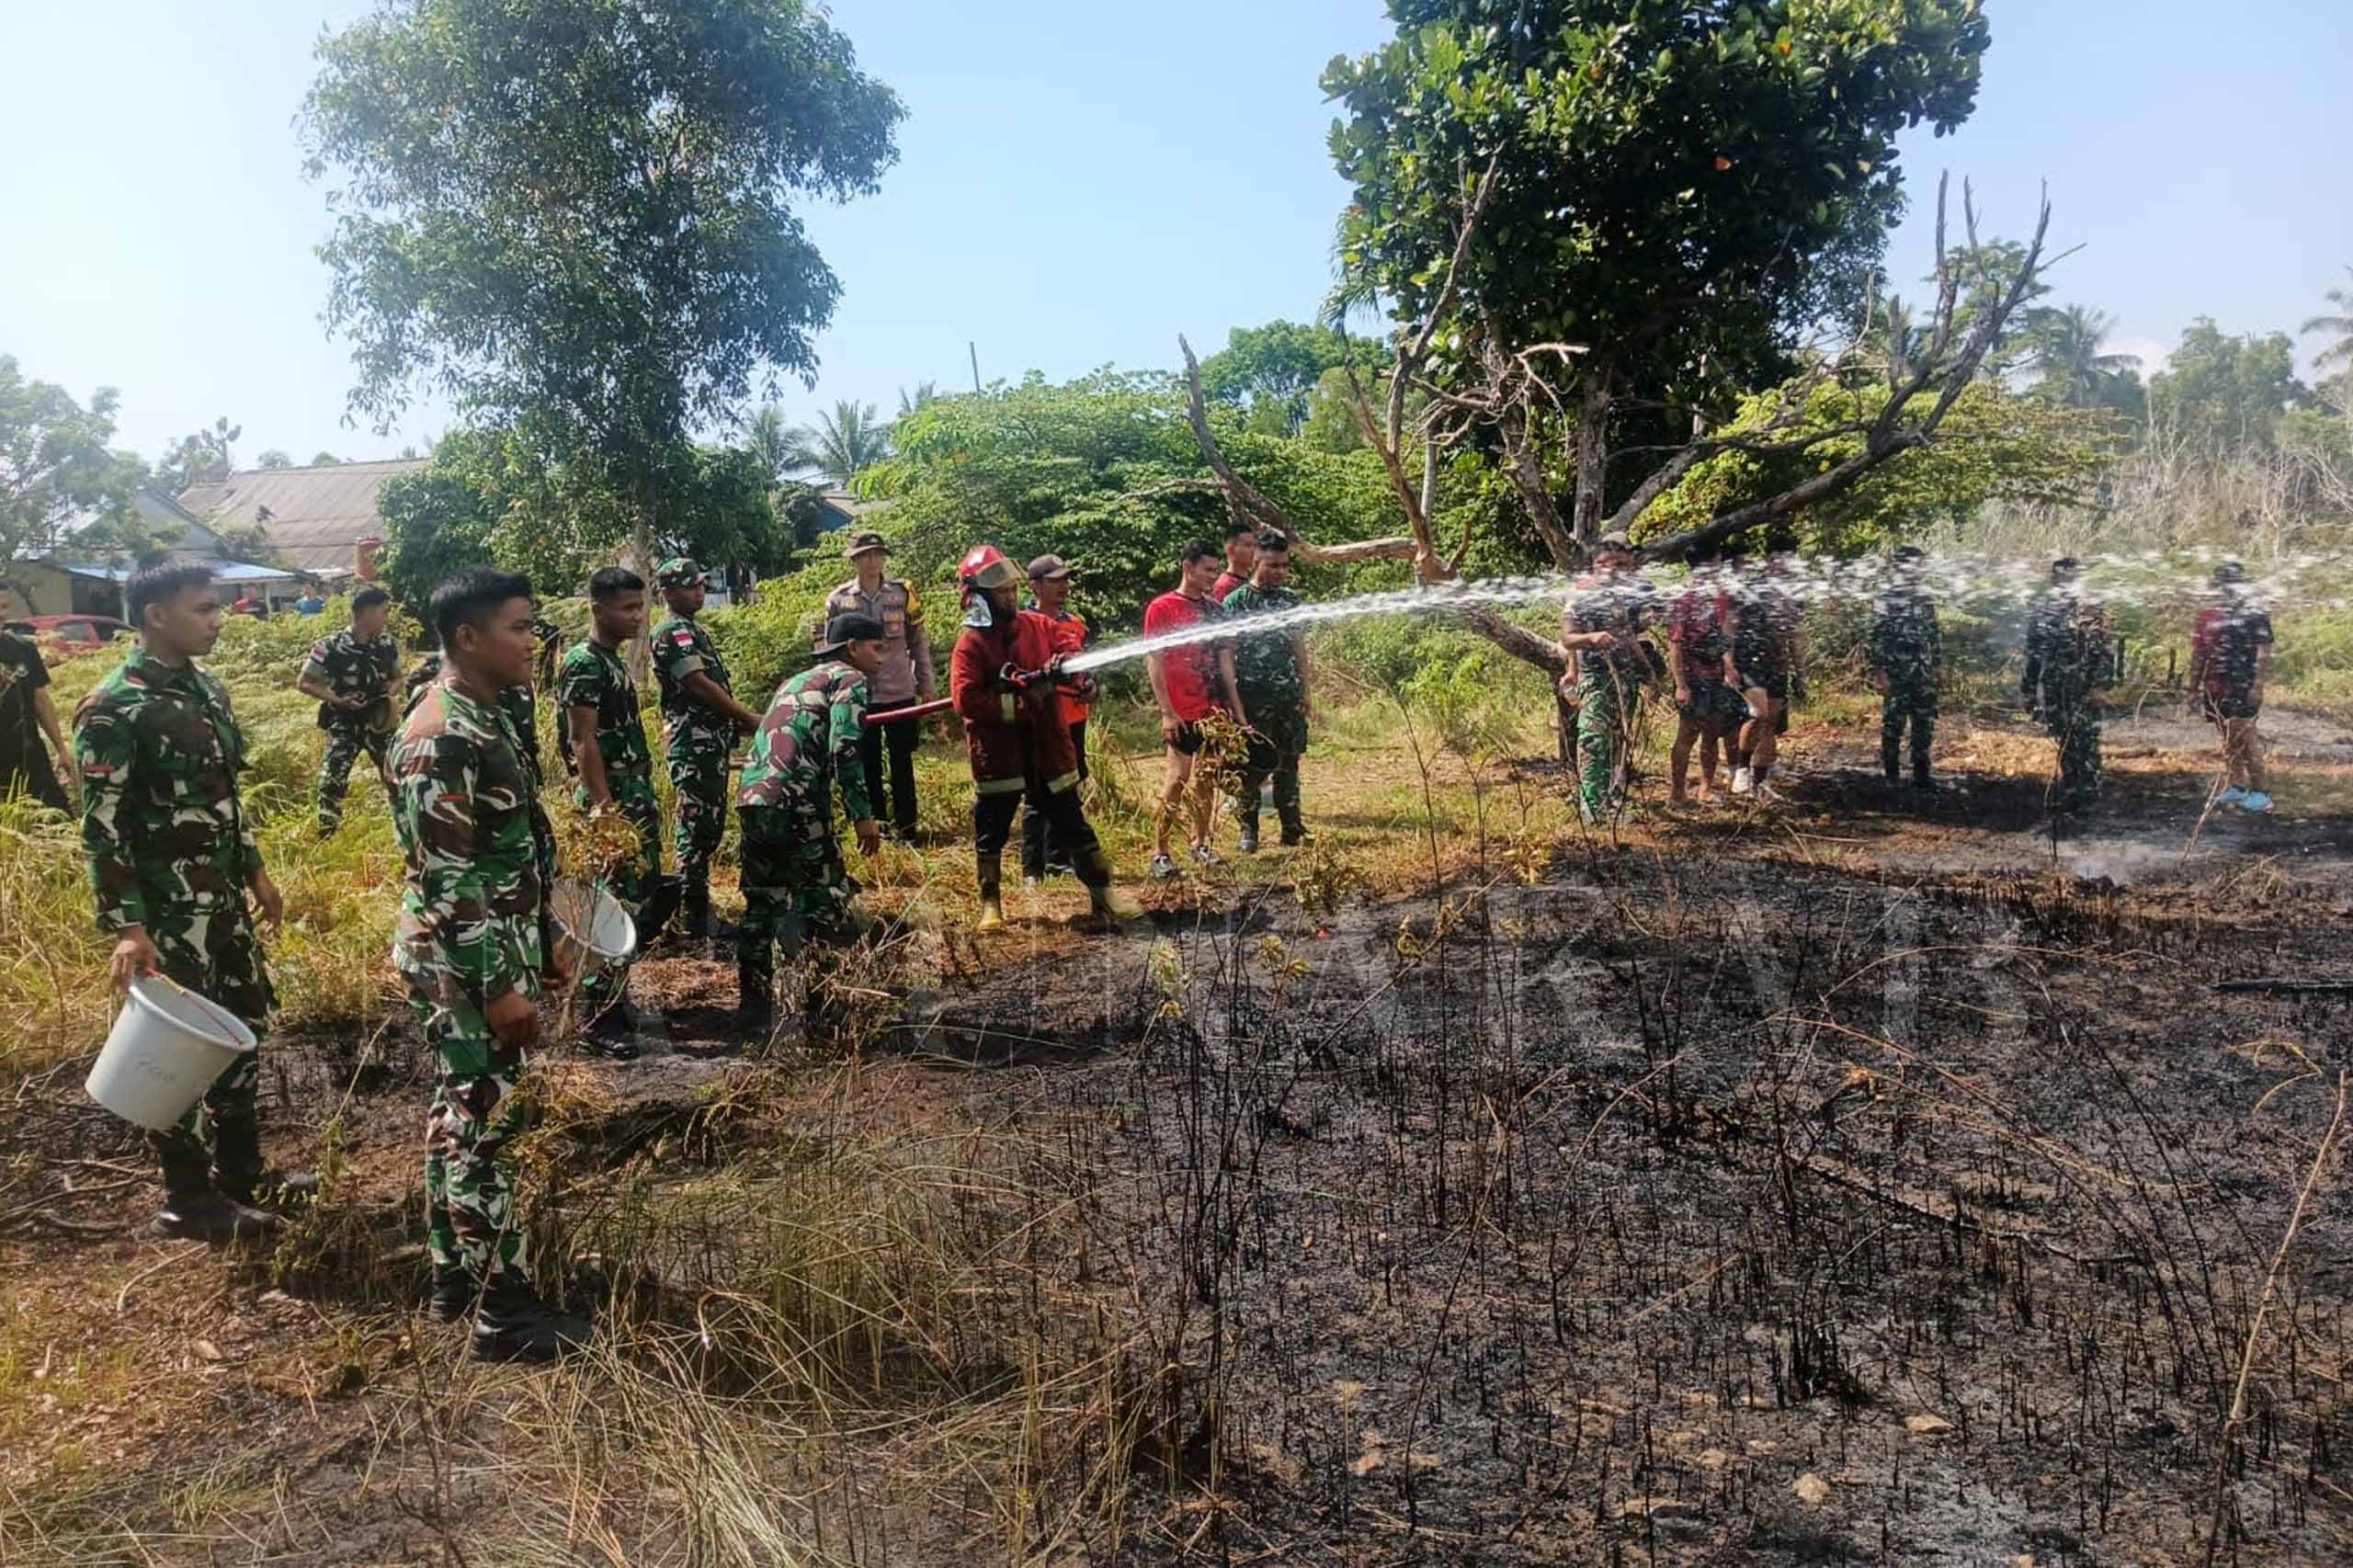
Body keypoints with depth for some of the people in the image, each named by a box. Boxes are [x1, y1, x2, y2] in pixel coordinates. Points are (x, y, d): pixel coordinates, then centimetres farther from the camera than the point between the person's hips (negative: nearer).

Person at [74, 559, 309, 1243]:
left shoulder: (207, 689, 8)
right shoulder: (114, 709, -18)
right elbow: (102, 828, -19)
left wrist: (255, 870, 20)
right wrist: (126, 928, -22)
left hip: (223, 899, 9)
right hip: (167, 911, -8)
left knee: (245, 1025, 16)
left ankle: (241, 1171, 33)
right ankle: (188, 1199, 18)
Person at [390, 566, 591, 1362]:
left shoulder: (484, 717, 9)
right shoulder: (440, 740, -22)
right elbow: (447, 879, -24)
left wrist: (539, 945, 21)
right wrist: (499, 986, -22)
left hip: (490, 956, 10)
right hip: (467, 967, -10)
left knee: (460, 1117, 17)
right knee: (483, 1127, -2)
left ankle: (455, 1275, 30)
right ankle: (504, 1311, 8)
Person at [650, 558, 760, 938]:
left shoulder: (693, 629, 20)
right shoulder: (673, 632, -11)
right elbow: (698, 684, -18)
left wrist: (740, 720, 13)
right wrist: (748, 718, -14)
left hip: (712, 742, 10)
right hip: (693, 742, -10)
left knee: (709, 825, 15)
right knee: (697, 827, -7)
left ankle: (695, 902, 24)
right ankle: (696, 918, -3)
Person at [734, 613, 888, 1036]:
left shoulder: (795, 682, 29)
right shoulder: (849, 679, 3)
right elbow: (844, 750, -12)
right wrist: (863, 815, -9)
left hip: (751, 799, 8)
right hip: (795, 802, -8)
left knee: (761, 907, 17)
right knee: (833, 903, 1)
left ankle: (753, 1007, 18)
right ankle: (802, 917, -27)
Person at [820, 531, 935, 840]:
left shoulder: (902, 593, 2)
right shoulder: (839, 600, 0)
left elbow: (918, 641, 7)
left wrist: (926, 683, 3)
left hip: (900, 692, 0)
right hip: (859, 696, 0)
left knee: (902, 765, 7)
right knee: (868, 767, 8)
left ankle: (906, 829, 15)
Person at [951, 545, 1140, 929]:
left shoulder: (1039, 626, 5)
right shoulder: (971, 643, -8)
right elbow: (965, 700, -17)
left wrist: (1060, 672, -15)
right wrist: (1021, 703, -19)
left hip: (1047, 745, 3)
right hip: (997, 751, -3)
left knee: (1072, 822, 8)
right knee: (991, 829, 8)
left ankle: (1102, 891, 14)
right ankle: (990, 904, 22)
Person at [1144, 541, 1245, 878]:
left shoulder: (1216, 610, 12)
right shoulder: (1161, 608, -4)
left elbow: (1225, 663, 14)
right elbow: (1153, 662, -7)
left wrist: (1239, 711, 11)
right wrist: (1167, 712, -13)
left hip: (1214, 711, 5)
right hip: (1181, 715, -5)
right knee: (1178, 779, -8)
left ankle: (1200, 844, 22)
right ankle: (1159, 852, -1)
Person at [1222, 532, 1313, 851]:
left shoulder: (1291, 599, 12)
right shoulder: (1236, 602, -3)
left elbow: (1299, 647, 15)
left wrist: (1305, 690, 11)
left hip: (1290, 695, 4)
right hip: (1253, 696, -4)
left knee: (1289, 763, 9)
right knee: (1251, 765, -2)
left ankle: (1292, 829, 16)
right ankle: (1248, 831, 6)